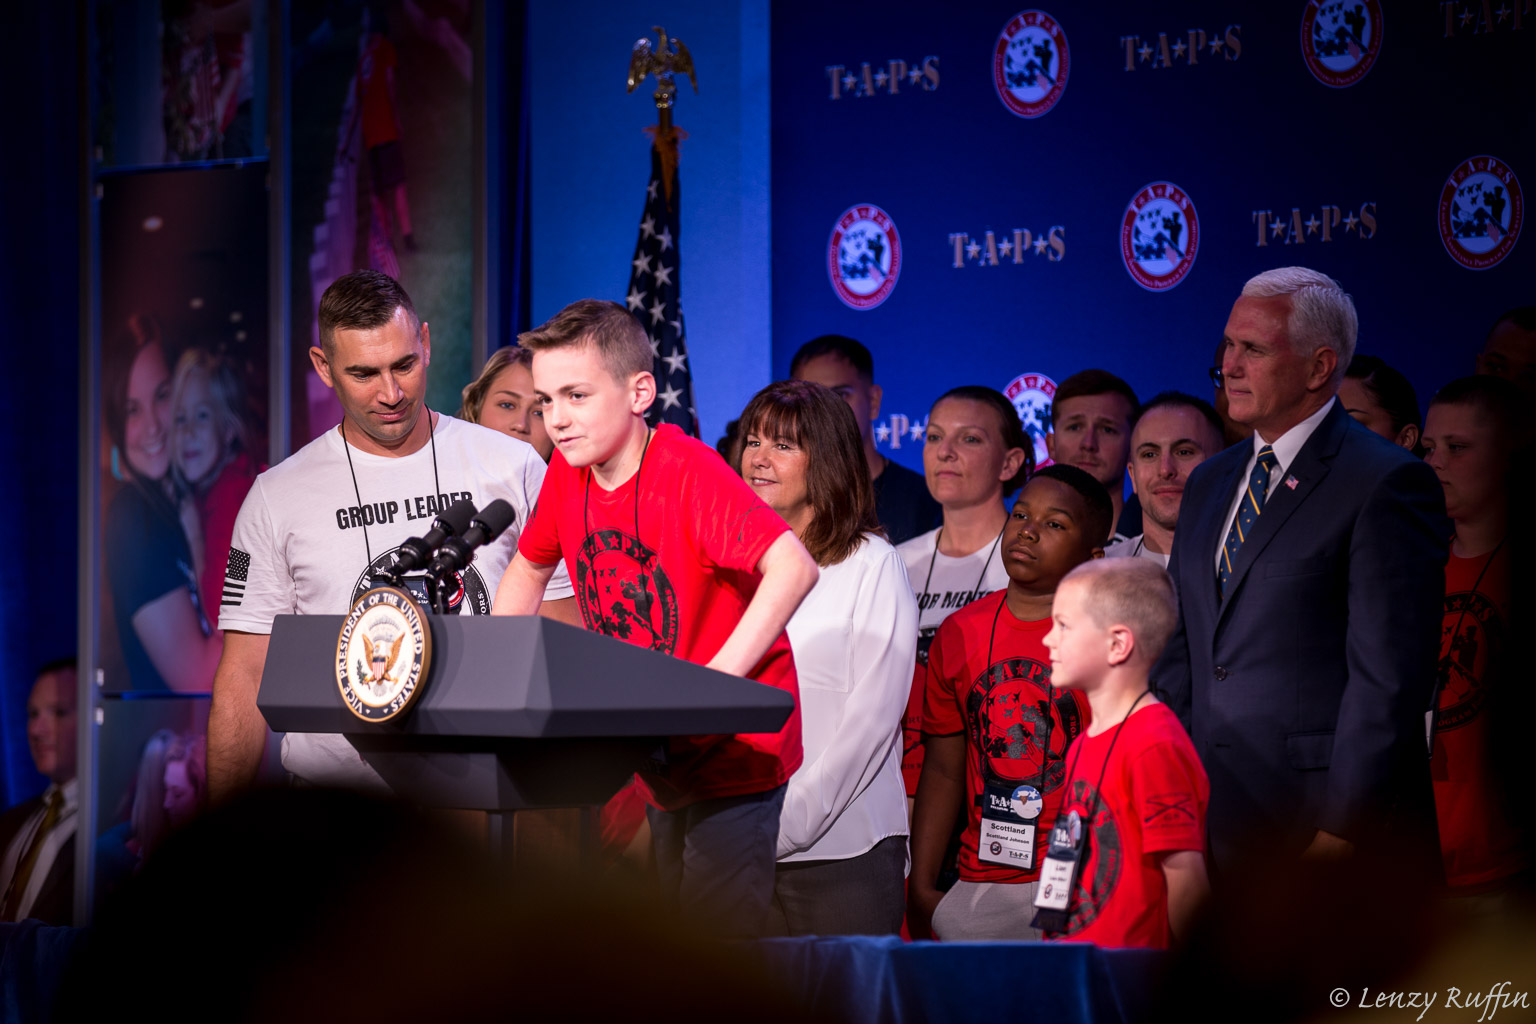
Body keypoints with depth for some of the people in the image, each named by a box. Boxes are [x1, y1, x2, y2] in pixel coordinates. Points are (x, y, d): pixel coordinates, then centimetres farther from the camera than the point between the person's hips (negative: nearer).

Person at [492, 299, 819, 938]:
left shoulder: (688, 470, -22)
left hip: (733, 747, -8)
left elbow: (794, 568, -35)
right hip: (658, 758, 8)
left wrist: (712, 682, -39)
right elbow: (531, 567, 21)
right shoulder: (568, 475, 1)